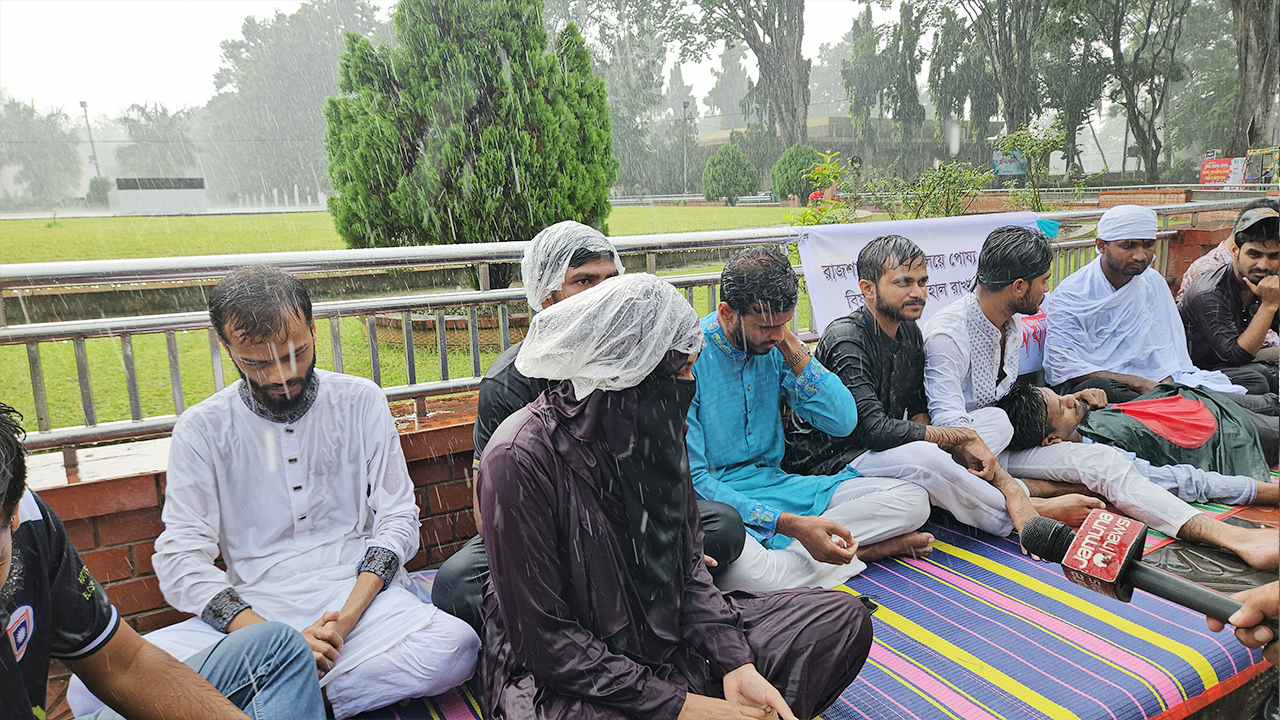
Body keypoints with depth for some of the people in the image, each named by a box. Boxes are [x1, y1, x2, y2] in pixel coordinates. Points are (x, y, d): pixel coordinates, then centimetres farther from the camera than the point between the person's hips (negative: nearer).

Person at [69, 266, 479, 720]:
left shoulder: (361, 402, 4)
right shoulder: (201, 428, 3)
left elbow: (398, 519, 3)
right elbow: (180, 558, -3)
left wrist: (346, 617, -13)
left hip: (358, 597, 1)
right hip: (253, 612, 0)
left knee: (455, 647, -30)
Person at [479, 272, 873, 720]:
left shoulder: (652, 428, -2)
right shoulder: (522, 456, -24)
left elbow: (689, 564, 3)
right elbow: (544, 637, -21)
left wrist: (737, 666, -11)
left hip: (665, 631, 7)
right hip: (556, 675, -6)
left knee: (844, 618, -1)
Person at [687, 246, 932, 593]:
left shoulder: (773, 345, 2)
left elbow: (843, 422, -2)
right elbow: (691, 478, -20)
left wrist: (792, 348, -12)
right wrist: (789, 524, -28)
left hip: (778, 483, 6)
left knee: (912, 499, -5)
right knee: (748, 572, -40)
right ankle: (859, 550, -13)